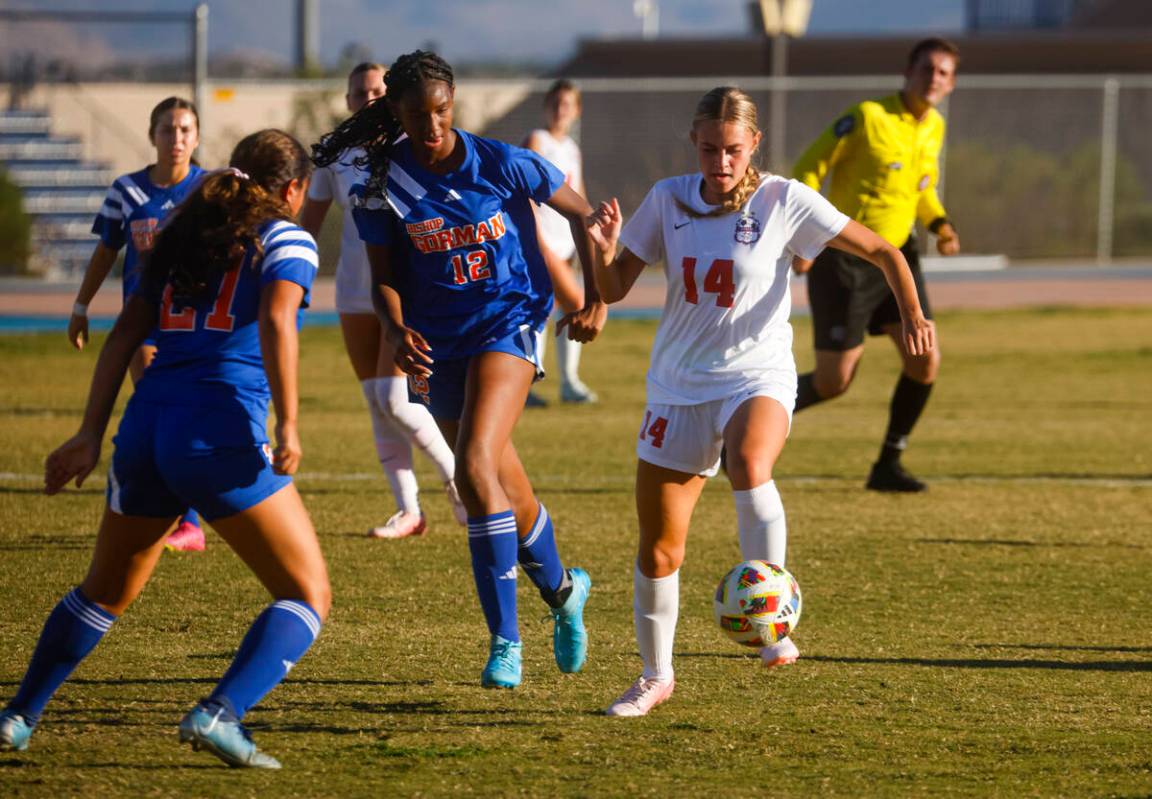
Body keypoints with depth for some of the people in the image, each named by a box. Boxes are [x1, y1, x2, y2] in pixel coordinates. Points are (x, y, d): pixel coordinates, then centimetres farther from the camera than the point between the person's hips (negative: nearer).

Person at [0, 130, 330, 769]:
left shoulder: (183, 237, 23)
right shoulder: (286, 241, 5)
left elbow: (124, 336, 17)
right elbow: (276, 322, -15)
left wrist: (91, 435, 16)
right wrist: (288, 426, -17)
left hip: (145, 427, 7)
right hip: (221, 432, -7)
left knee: (105, 592, 26)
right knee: (308, 595, 2)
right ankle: (219, 715, -17)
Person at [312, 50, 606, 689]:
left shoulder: (502, 165, -11)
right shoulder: (383, 184, -6)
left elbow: (580, 212, 2)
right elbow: (384, 277, 1)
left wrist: (596, 298, -2)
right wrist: (396, 330, -19)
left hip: (507, 324, -4)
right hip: (437, 342, 4)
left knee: (475, 470, -23)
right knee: (505, 490, 12)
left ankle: (505, 640, -18)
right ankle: (563, 591, 38)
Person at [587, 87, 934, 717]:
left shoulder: (783, 202, -9)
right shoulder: (669, 200, 0)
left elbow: (882, 251, -4)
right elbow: (614, 290, 4)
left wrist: (910, 313, -20)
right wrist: (603, 251, -17)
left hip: (758, 376, -4)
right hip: (679, 383, 4)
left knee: (749, 464, -39)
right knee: (658, 550, 5)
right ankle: (655, 676, 25)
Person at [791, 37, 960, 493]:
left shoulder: (934, 128, 7)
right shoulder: (868, 117, -15)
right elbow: (809, 169, -12)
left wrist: (939, 223, 3)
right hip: (843, 261, -7)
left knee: (925, 361, -7)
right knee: (833, 382, -4)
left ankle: (888, 465, 8)